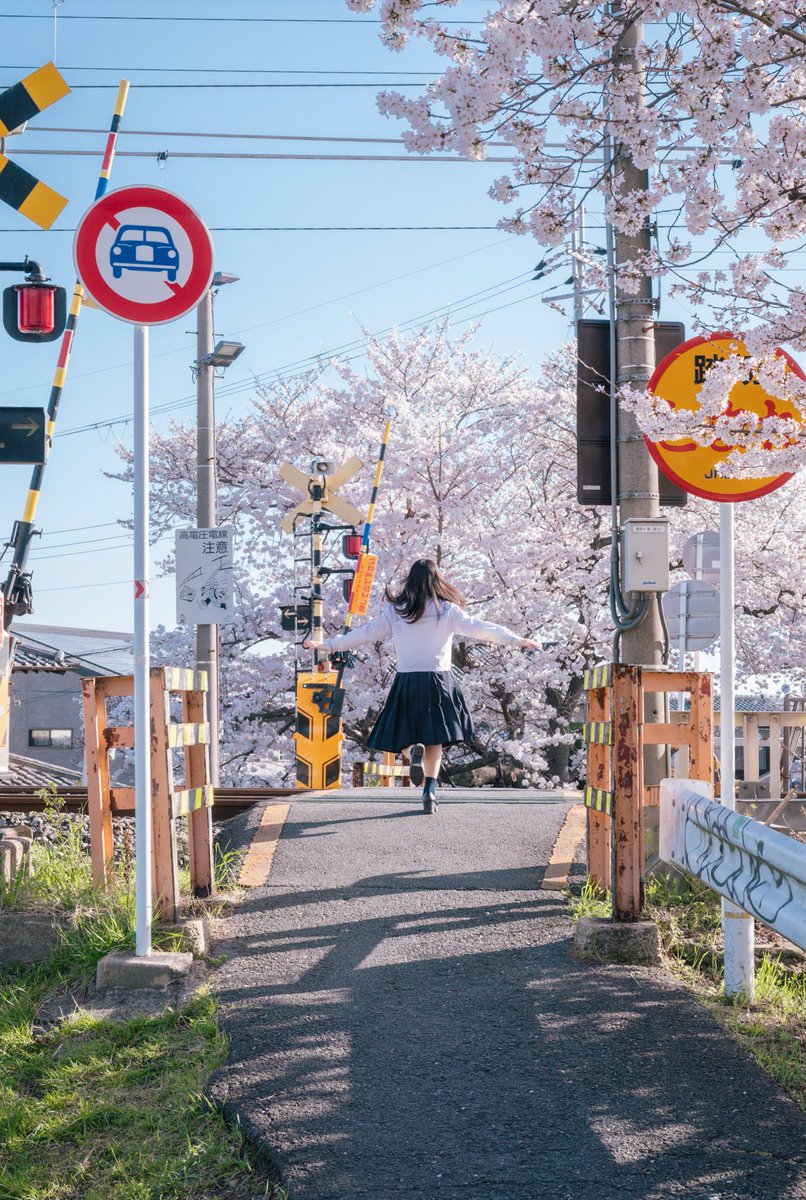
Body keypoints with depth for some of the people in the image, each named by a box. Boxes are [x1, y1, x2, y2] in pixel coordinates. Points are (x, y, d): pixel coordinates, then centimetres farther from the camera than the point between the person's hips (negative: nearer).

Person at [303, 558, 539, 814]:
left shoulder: (395, 611, 3)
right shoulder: (447, 610, -1)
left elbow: (366, 633, 5)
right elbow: (477, 628, -8)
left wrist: (326, 644, 15)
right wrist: (517, 640, -7)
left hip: (406, 682, 1)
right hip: (438, 681, -1)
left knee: (408, 734, 13)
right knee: (435, 740, 8)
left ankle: (414, 750, -22)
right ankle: (429, 792, -4)